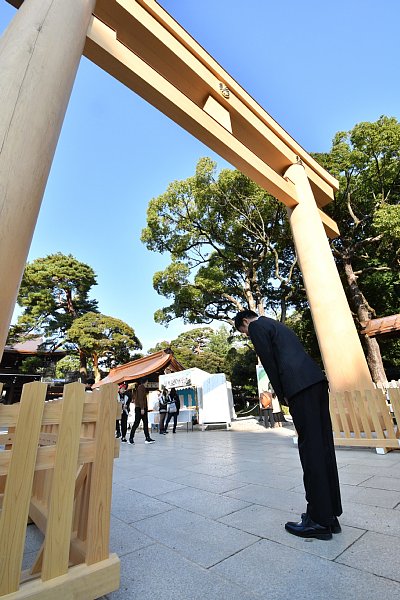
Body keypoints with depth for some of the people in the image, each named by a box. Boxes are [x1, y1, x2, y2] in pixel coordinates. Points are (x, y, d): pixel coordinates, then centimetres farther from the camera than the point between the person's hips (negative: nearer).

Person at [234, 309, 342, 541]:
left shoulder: (256, 326, 3)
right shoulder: (277, 325, 29)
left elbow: (269, 362, -6)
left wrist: (281, 395, 3)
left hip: (300, 386, -9)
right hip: (317, 380, 9)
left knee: (311, 449, -3)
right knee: (323, 447, 11)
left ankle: (319, 520, 7)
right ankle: (330, 514, 22)